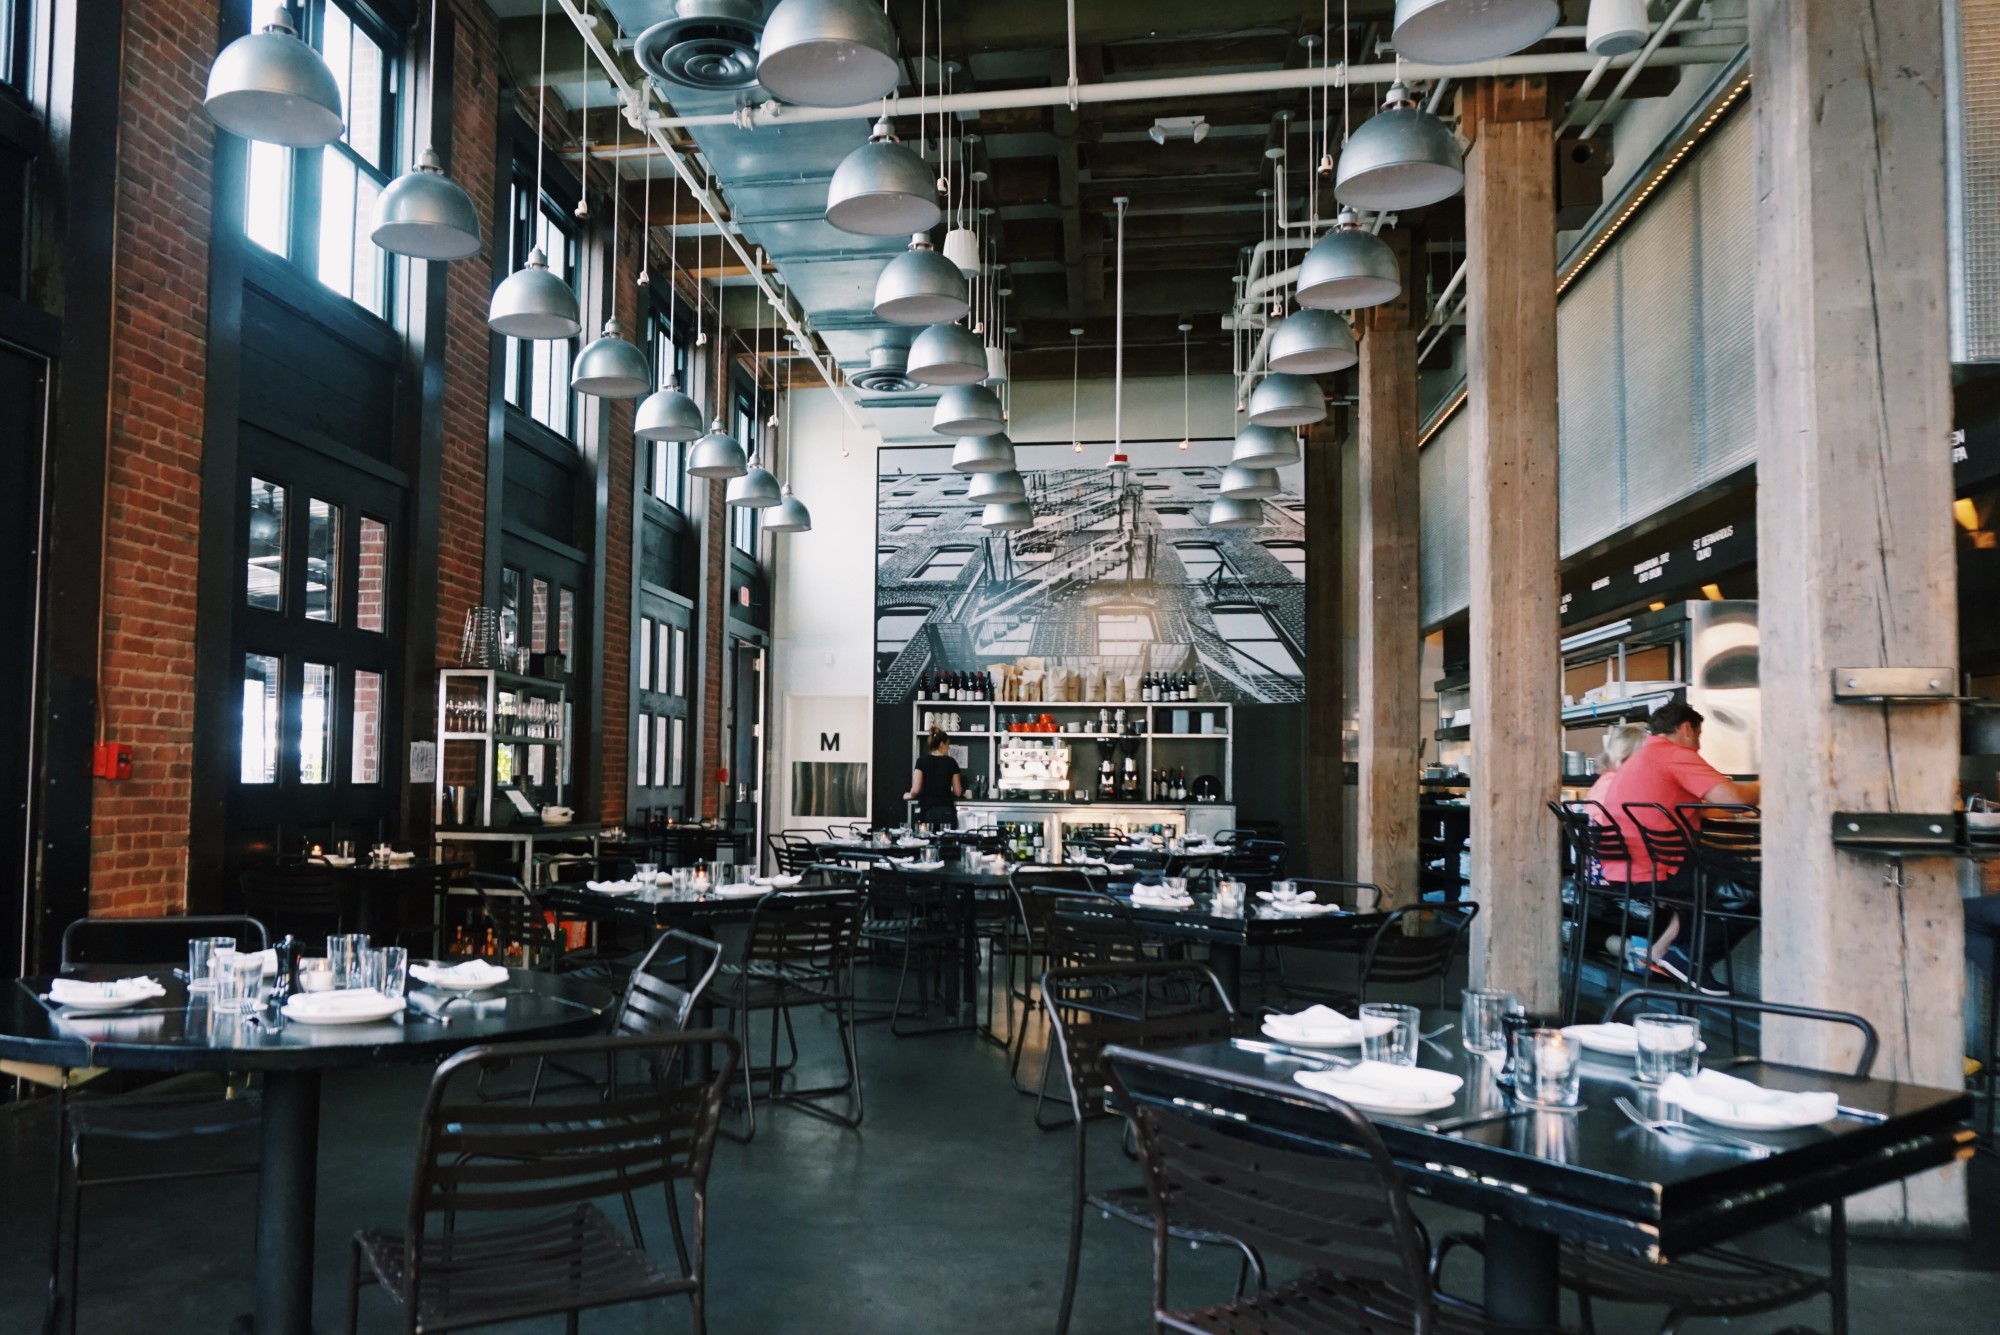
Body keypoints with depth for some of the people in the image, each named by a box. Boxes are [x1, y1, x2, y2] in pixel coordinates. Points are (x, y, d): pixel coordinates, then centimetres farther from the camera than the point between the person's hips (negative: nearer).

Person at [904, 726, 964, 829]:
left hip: (927, 812, 0)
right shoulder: (951, 762, 2)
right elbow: (958, 792, 3)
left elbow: (915, 790, -7)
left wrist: (909, 795, 15)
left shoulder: (922, 761, -1)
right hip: (947, 812, 0)